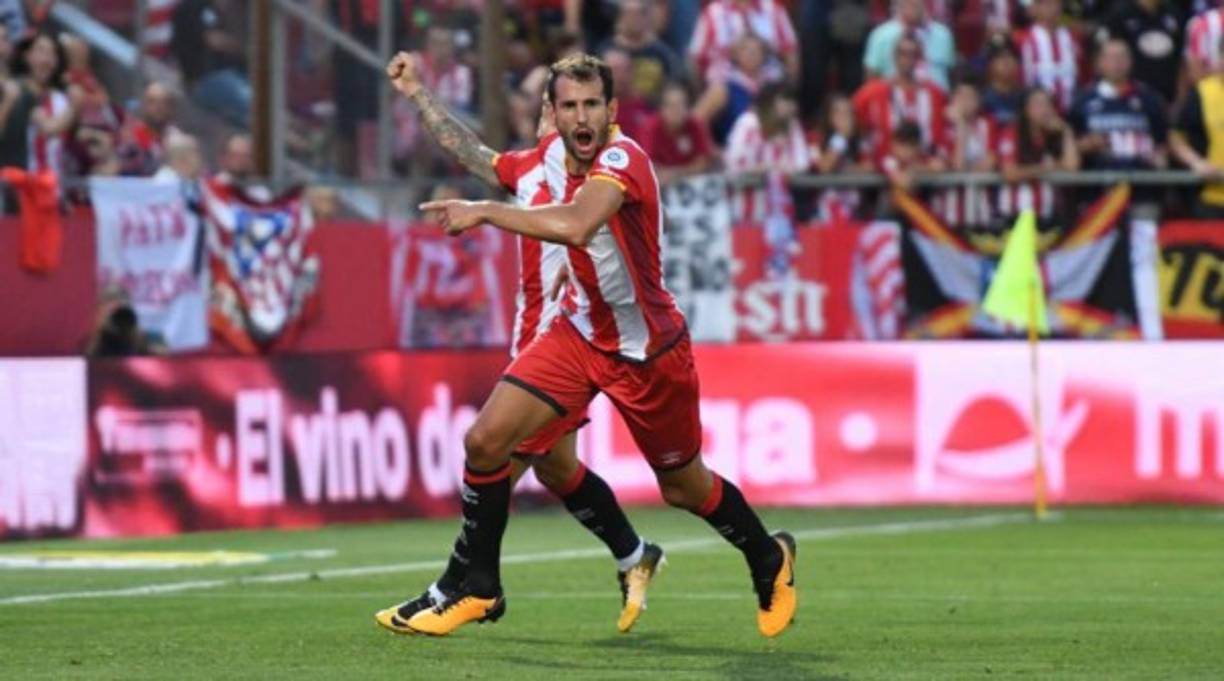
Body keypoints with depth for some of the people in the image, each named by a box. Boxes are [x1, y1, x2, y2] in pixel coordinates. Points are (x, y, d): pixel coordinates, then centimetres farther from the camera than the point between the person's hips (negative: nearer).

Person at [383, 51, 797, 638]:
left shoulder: (621, 159, -27)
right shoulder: (552, 159, -5)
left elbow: (576, 225, -46)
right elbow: (479, 158, 16)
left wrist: (484, 212, -37)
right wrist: (417, 93, 16)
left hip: (648, 352, -6)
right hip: (580, 333, 6)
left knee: (684, 489, 10)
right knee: (485, 441, -9)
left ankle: (769, 559, 40)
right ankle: (480, 591, 6)